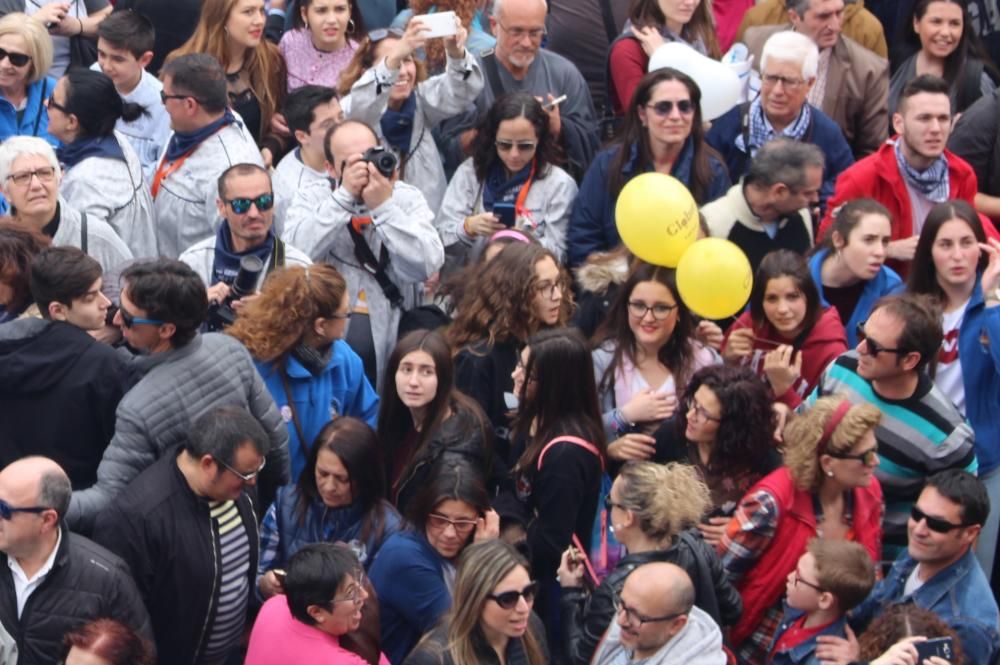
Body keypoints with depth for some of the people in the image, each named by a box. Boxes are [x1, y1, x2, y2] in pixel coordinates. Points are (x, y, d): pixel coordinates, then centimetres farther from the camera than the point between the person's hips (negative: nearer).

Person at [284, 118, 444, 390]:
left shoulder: (407, 197, 6)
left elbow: (427, 266, -10)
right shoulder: (312, 197, 7)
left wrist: (384, 206, -15)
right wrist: (344, 195, -14)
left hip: (391, 334, 0)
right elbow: (297, 254, -13)